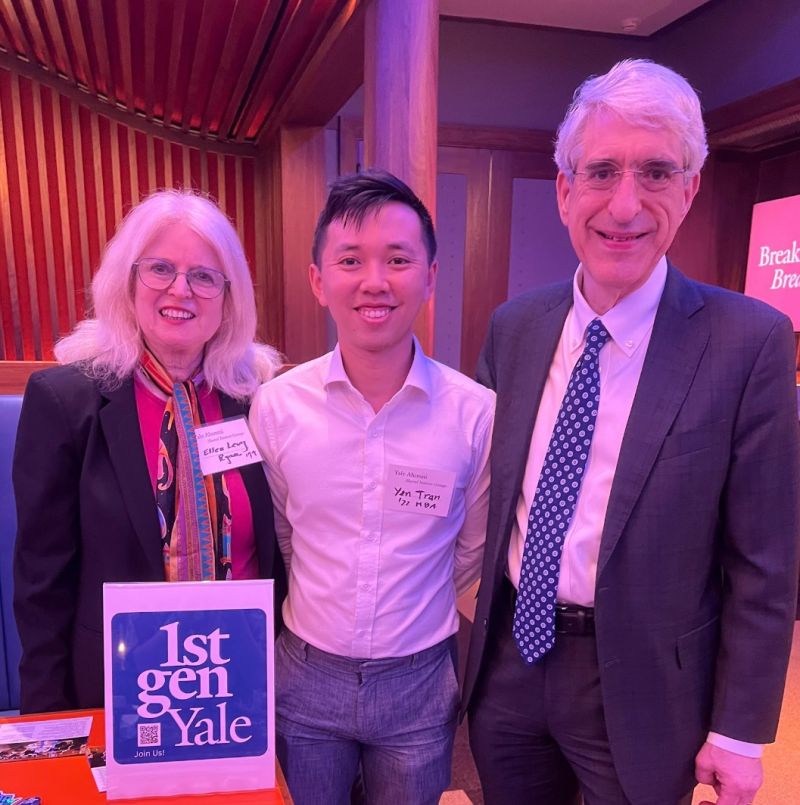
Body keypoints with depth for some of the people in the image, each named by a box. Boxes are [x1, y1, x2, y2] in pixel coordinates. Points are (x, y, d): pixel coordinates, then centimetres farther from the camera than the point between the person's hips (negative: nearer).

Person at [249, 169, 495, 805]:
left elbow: (472, 550, 2)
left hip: (420, 682, 0)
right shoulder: (275, 406, -12)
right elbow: (277, 538, 4)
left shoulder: (477, 413, -14)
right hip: (304, 676, 1)